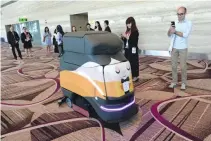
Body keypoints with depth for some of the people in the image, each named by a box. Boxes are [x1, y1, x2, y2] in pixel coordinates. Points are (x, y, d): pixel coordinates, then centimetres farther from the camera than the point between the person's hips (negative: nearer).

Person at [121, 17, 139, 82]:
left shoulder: (135, 31, -11)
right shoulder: (127, 31, 9)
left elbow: (134, 41, -19)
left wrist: (126, 36, -20)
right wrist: (123, 37, -4)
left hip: (133, 50, -7)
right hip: (127, 49, 7)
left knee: (134, 62, 1)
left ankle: (135, 76, 13)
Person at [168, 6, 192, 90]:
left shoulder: (189, 23, -3)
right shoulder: (174, 23, 7)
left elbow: (185, 35, -16)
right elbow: (169, 35, 3)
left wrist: (175, 31, -16)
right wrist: (170, 30, -17)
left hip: (183, 48, -3)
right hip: (174, 48, 3)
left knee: (183, 67, 2)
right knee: (173, 66, 7)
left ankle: (183, 83, 15)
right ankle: (174, 82, 18)